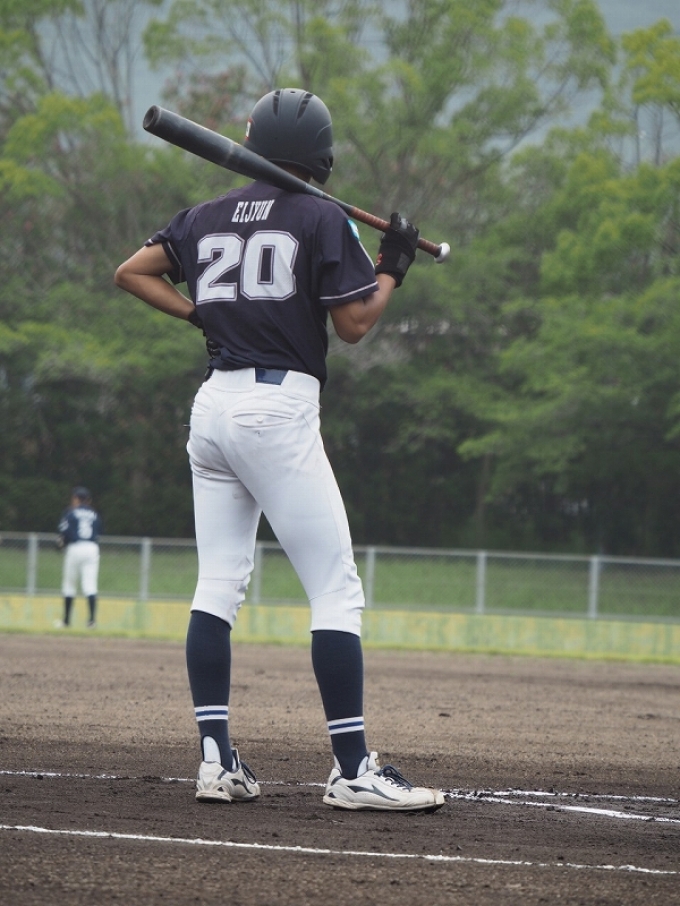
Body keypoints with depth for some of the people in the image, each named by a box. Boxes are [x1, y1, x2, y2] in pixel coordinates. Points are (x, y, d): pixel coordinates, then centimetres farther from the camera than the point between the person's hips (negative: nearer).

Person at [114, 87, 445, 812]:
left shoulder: (207, 218, 13)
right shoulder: (322, 220, -3)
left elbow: (130, 272, 18)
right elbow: (354, 324, -4)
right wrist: (393, 268, 10)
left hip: (213, 404, 6)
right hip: (280, 407, -6)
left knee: (218, 585, 8)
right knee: (337, 589, -5)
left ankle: (216, 759, 2)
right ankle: (352, 769, -10)